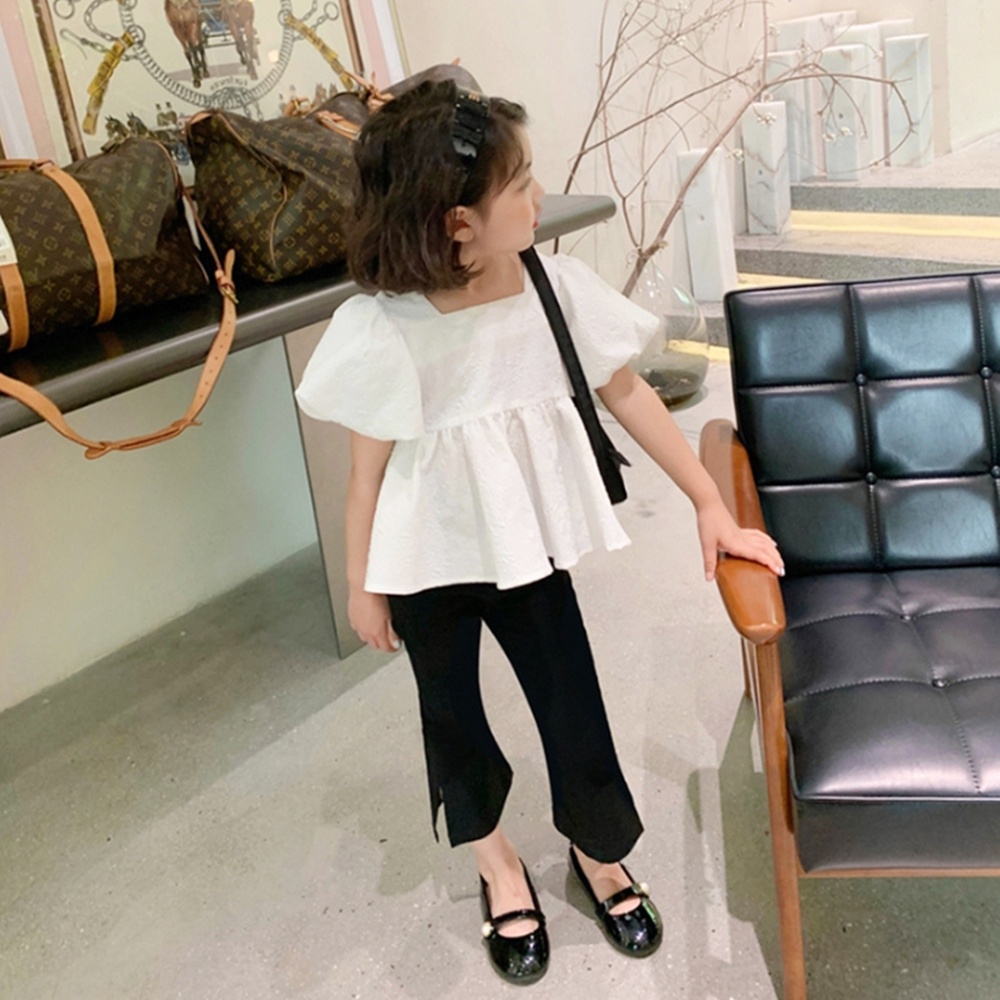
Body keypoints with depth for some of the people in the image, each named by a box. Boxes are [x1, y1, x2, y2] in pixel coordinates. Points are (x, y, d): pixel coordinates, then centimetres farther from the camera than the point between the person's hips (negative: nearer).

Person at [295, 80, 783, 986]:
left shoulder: (558, 287, -13)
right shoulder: (380, 331, -21)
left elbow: (627, 394, -3)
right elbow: (369, 468, -11)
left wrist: (711, 505, -3)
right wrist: (363, 586, -2)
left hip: (526, 543, 2)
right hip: (429, 560, -2)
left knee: (571, 698, 10)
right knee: (450, 710, 16)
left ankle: (596, 852, 40)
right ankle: (497, 863, 44)